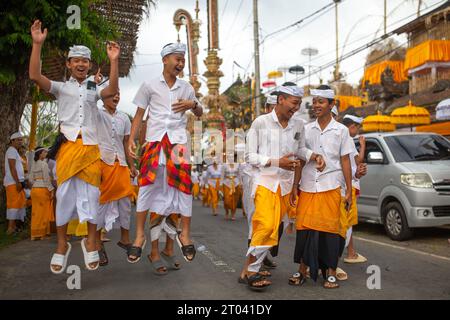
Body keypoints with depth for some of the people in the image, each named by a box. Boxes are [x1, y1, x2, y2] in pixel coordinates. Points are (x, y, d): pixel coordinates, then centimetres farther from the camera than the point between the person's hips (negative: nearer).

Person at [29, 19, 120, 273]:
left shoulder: (94, 88, 16)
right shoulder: (61, 87, 12)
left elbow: (113, 91, -5)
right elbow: (35, 76, -4)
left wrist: (114, 61, -15)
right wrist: (37, 44, -12)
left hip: (90, 147, 1)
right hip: (67, 145, -1)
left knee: (90, 194, 3)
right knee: (65, 194, 1)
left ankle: (91, 242, 14)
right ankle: (62, 245, 11)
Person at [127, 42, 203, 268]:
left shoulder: (186, 88, 14)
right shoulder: (149, 86, 7)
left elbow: (199, 114, 20)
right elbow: (139, 115, 8)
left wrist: (193, 104, -3)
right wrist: (131, 139, -3)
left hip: (178, 139, 2)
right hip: (155, 139, -1)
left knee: (183, 184, -8)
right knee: (148, 184, -8)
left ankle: (185, 232, 0)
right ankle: (140, 234, -2)